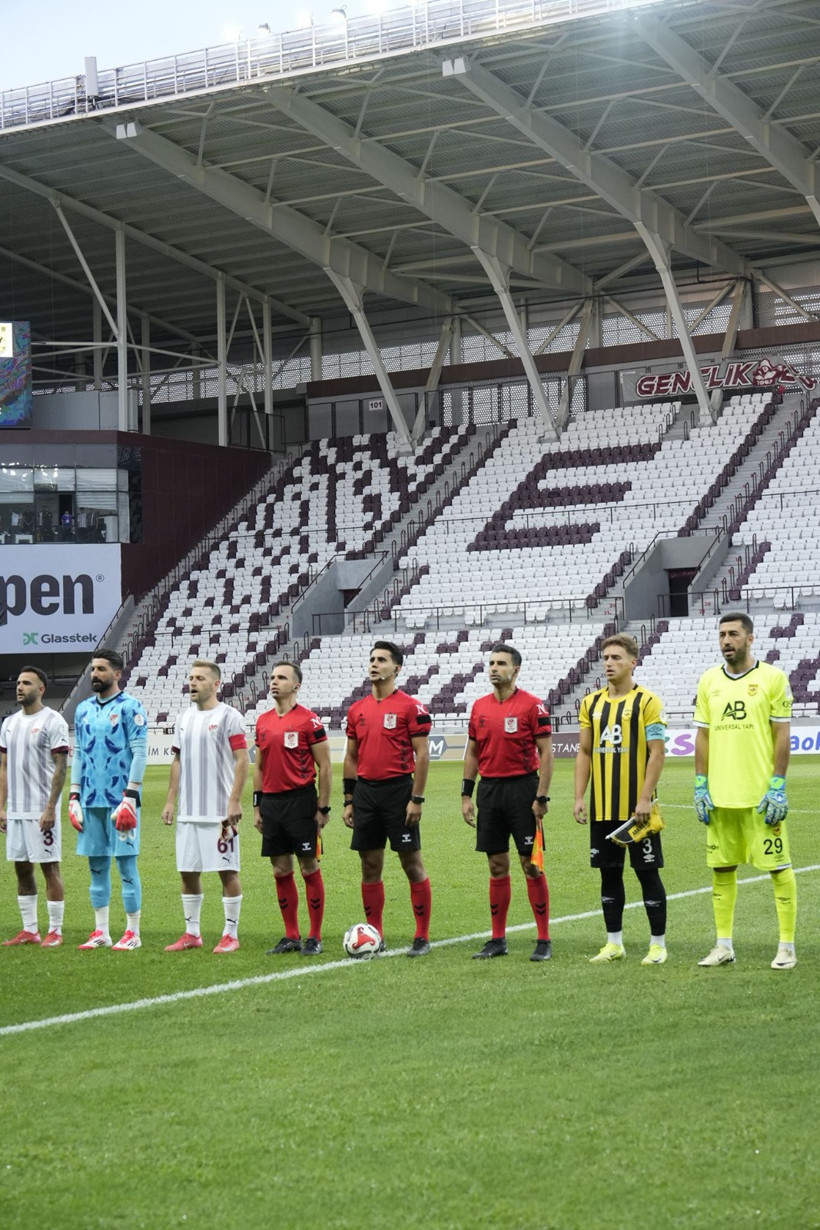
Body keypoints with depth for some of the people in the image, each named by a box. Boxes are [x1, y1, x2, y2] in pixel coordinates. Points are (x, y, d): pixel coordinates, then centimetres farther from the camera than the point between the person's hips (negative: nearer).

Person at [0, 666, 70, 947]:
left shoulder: (52, 721, -8)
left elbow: (60, 768, -11)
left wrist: (50, 809, -17)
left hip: (41, 810, -7)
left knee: (49, 867, -3)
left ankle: (55, 931, 3)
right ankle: (30, 930, 16)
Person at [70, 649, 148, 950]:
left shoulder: (129, 707, -5)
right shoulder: (83, 709, 14)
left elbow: (140, 753, -9)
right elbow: (78, 755, 17)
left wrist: (130, 797, -15)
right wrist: (74, 797, 10)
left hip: (119, 799, -6)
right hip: (91, 800, 6)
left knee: (126, 863, -2)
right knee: (97, 865, 9)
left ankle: (133, 933, 3)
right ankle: (101, 931, 15)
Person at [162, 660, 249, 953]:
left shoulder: (228, 717, -7)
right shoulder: (184, 718, 13)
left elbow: (242, 760, -10)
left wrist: (234, 801, -17)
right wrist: (171, 800, 12)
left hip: (220, 812, -6)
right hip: (188, 811, 7)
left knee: (227, 871, -2)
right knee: (188, 871, 9)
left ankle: (231, 935, 6)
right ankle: (191, 933, 18)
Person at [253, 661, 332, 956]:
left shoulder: (308, 720, -7)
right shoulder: (263, 721, 11)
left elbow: (324, 766, -6)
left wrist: (323, 808, -9)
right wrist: (257, 806, 14)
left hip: (301, 801, -6)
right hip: (272, 802, 6)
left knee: (309, 868, 0)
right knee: (280, 870, 9)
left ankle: (315, 938, 6)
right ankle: (291, 937, 17)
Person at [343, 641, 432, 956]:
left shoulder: (410, 707, -5)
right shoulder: (357, 709, 11)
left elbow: (422, 754, -8)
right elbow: (351, 756, 16)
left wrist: (417, 799, -13)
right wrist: (349, 800, 11)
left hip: (398, 789, -5)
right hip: (366, 791, 6)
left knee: (412, 864, -1)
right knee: (370, 866, 8)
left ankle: (422, 938, 5)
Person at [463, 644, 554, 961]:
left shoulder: (532, 705, -7)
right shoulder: (480, 706, 9)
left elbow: (546, 753, -8)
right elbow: (472, 753, 15)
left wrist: (542, 797, -13)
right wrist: (466, 795, 10)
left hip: (522, 788, -5)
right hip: (489, 789, 5)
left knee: (531, 865, -3)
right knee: (497, 866, 9)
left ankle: (544, 941, 3)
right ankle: (498, 939, 15)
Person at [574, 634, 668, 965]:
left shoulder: (647, 702, -6)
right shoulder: (591, 703, 10)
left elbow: (657, 752, -10)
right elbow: (584, 752, 12)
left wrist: (645, 799, -16)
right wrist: (579, 797, 5)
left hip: (636, 807, -5)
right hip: (602, 807, 5)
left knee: (647, 872, 0)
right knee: (609, 872, 10)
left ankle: (658, 944, 8)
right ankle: (614, 943, 19)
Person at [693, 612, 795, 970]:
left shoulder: (772, 678, -4)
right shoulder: (709, 681, 9)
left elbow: (782, 735, -5)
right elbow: (703, 736, 11)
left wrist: (778, 787, -10)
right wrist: (700, 787, 5)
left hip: (760, 793, -4)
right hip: (720, 793, 4)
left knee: (778, 866, 0)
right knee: (722, 867, 8)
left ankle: (787, 946, 8)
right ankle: (723, 945, 17)